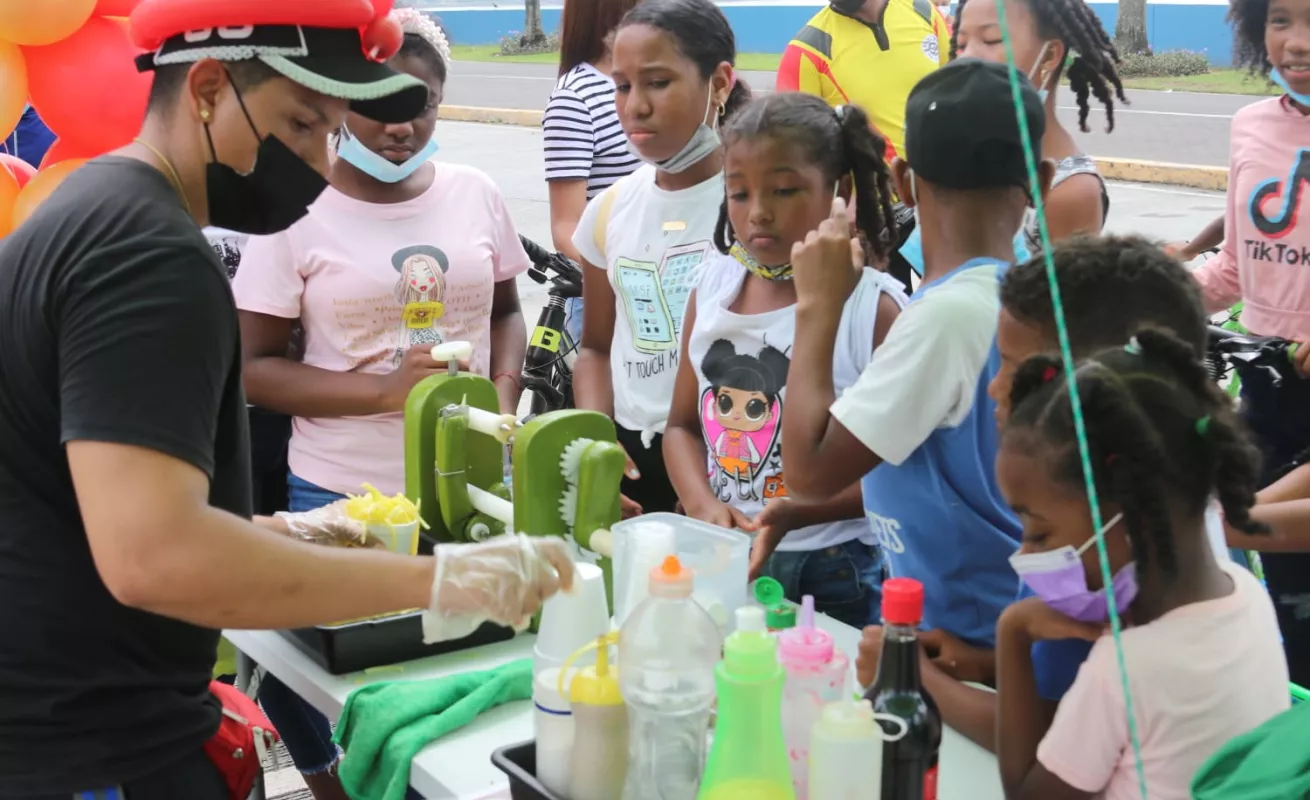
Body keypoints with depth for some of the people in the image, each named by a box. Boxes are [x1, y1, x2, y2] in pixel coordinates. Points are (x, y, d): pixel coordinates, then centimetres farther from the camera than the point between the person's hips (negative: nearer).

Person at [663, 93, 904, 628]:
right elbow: (683, 424, 11)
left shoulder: (873, 308, -10)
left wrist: (794, 515, -22)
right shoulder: (713, 291, 4)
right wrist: (704, 505, -8)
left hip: (834, 577, -4)